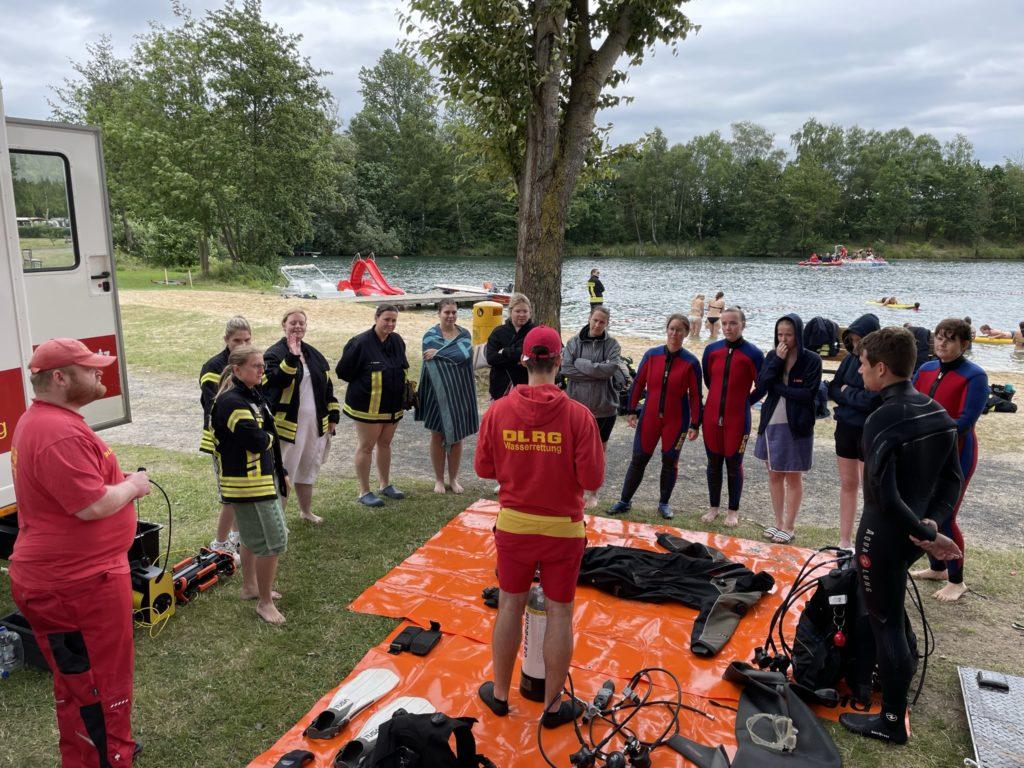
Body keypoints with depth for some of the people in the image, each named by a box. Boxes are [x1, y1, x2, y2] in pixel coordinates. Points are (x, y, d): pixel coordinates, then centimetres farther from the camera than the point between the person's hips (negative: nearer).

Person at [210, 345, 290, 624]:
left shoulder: (254, 395, 10)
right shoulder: (231, 402, -21)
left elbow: (270, 438, 15)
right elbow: (256, 441, -28)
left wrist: (281, 471, 17)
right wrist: (268, 437, -5)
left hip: (265, 476, 10)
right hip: (248, 482, -10)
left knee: (252, 536, 23)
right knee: (274, 541, -5)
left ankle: (250, 586, 40)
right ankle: (264, 602, 8)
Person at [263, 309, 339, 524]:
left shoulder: (313, 354, 12)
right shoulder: (275, 353, -7)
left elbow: (327, 386, 16)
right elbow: (277, 379, -27)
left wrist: (333, 415, 12)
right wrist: (292, 357, -35)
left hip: (314, 423, 6)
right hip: (287, 423, -6)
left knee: (307, 468, 19)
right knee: (283, 470, -1)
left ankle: (306, 511, 35)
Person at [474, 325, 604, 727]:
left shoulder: (498, 411, -9)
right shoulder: (578, 415, -16)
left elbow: (484, 468, 0)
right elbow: (593, 479, -15)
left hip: (514, 524, 2)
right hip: (563, 528, -2)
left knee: (510, 607, 17)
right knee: (559, 612, 12)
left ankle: (500, 694, 34)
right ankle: (553, 705, 27)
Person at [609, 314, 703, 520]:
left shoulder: (691, 362, -7)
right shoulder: (652, 355, -2)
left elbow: (695, 395, -4)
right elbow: (638, 383, 4)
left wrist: (695, 424, -6)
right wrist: (632, 411, 3)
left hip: (676, 420, -1)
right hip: (649, 416, 1)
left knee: (670, 461, 9)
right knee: (639, 459, 5)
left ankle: (664, 503, 26)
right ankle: (624, 501, 18)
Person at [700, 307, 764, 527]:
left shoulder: (753, 354, -10)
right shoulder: (712, 349, 1)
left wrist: (745, 401, 2)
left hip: (737, 419, -3)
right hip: (712, 416, 3)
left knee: (734, 465, 7)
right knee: (713, 463, 12)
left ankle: (733, 511, 21)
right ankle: (713, 507, 26)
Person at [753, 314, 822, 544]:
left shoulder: (812, 360, -8)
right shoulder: (772, 356, 4)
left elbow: (808, 394, -16)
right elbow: (761, 384, -9)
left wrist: (777, 386, -12)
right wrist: (777, 360, -16)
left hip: (796, 426, -4)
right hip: (771, 422, 4)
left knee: (793, 477, 7)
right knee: (774, 474, 13)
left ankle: (789, 527, 19)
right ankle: (778, 522, 27)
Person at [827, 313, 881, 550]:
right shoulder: (851, 358, 3)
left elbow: (872, 400, -22)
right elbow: (833, 389, 5)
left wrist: (846, 392, -8)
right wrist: (855, 398, -11)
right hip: (846, 427, 6)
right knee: (847, 485, 13)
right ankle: (845, 541, 23)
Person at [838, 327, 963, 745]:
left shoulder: (882, 421, -25)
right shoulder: (938, 413, 2)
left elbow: (886, 496, -27)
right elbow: (952, 479, 6)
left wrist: (924, 532, -16)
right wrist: (933, 523, -2)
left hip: (884, 535, -8)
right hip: (912, 533, 8)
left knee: (885, 624, 4)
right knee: (891, 609, 30)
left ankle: (892, 722, 16)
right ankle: (902, 670, 49)